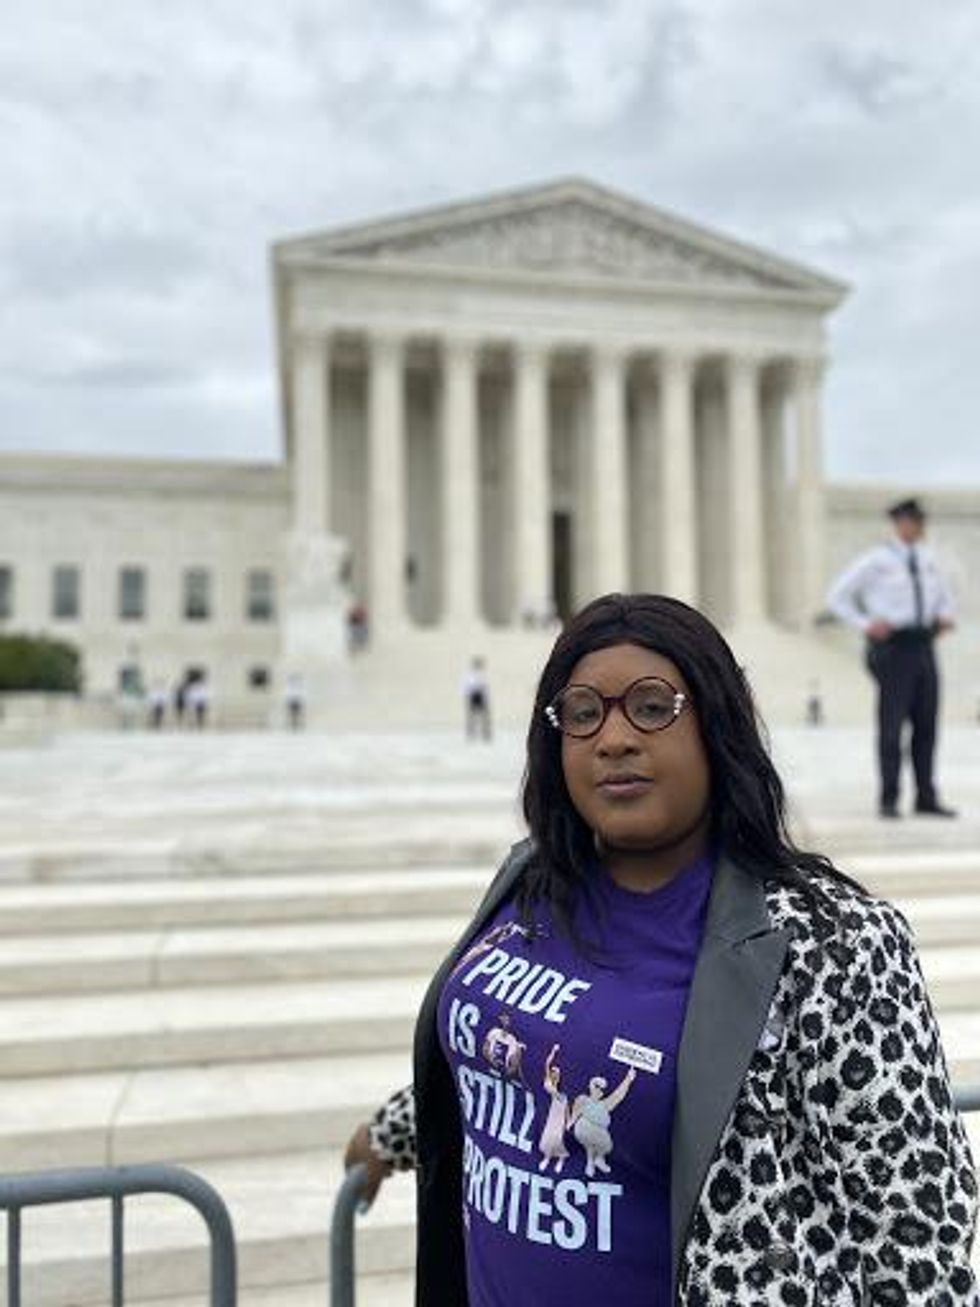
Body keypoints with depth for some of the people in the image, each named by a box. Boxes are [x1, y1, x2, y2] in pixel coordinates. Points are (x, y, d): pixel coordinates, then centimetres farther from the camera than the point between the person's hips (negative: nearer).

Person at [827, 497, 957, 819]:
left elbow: (943, 596, 29)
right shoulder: (876, 560, -4)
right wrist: (866, 625, -11)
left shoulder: (927, 560, 14)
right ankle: (888, 801, 2)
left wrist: (944, 617, 8)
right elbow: (837, 596, -4)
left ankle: (927, 798, 16)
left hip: (923, 646, 6)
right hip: (893, 646, -6)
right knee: (891, 724, -6)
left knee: (926, 724, 8)